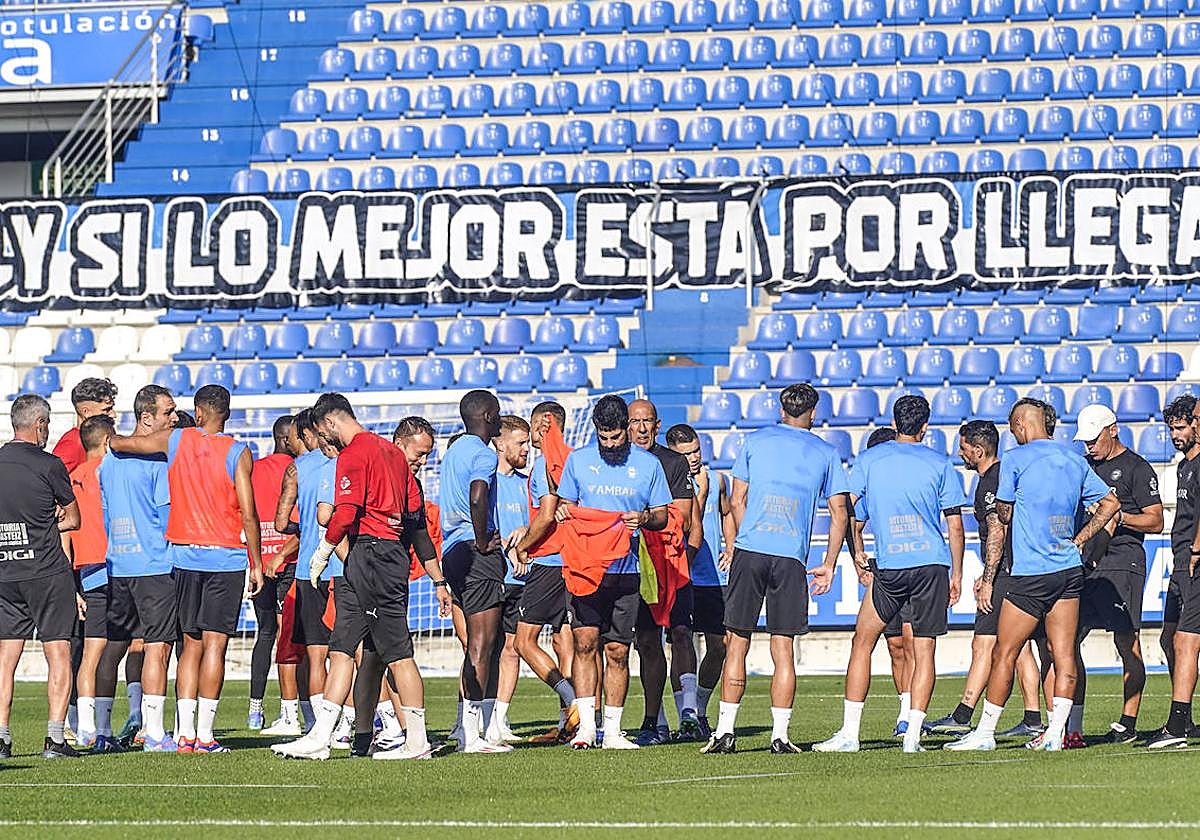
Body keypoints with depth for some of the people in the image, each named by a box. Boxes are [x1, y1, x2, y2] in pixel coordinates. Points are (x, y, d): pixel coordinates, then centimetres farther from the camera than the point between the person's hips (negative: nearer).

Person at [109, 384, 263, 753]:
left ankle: (185, 733, 4)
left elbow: (118, 443, 13)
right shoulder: (238, 453, -6)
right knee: (214, 644, -4)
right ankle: (204, 735, -8)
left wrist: (107, 434, 37)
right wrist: (257, 564, -1)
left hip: (184, 555, 3)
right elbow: (248, 515, -9)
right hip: (226, 557, -3)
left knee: (191, 644, 11)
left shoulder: (175, 440, 3)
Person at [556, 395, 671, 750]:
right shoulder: (578, 460, 9)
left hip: (626, 570, 0)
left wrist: (644, 517, -12)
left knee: (618, 651, 3)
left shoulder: (648, 464, 7)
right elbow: (565, 505, 16)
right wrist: (562, 512, -7)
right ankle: (585, 727, -10)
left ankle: (613, 731, 10)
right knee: (585, 641, -11)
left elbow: (662, 517, 10)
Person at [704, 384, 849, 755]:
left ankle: (725, 732, 1)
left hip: (750, 548, 0)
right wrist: (829, 564, 13)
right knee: (783, 648, 4)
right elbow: (840, 512, 8)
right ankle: (780, 735, 0)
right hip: (792, 558, 0)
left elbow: (737, 500, 7)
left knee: (737, 642, 4)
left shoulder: (755, 442, 9)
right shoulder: (826, 454, 10)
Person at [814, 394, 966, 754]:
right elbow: (955, 525, 6)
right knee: (924, 651, 5)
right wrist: (956, 575, 13)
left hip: (889, 569, -1)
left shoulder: (870, 459, 6)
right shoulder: (940, 464, 6)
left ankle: (849, 734, 2)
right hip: (934, 563, 1)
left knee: (862, 642, 8)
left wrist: (857, 553, 10)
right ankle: (913, 735, -1)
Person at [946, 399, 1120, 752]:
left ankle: (985, 732, 4)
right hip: (1070, 570, 6)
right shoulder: (1075, 460, 11)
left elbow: (1000, 523, -4)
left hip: (1030, 574, -6)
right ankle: (1055, 732, -1)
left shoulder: (1015, 459, -6)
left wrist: (987, 580, -1)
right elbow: (1111, 502, 20)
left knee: (1004, 654, 1)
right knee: (1063, 655, 3)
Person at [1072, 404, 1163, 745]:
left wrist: (1119, 516, -18)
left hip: (1122, 564, -7)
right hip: (1087, 563, 7)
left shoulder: (1137, 468, -2)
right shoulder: (1087, 466, 18)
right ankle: (1073, 728, 1)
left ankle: (1128, 724, 1)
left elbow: (1156, 522, -5)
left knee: (1127, 643, -4)